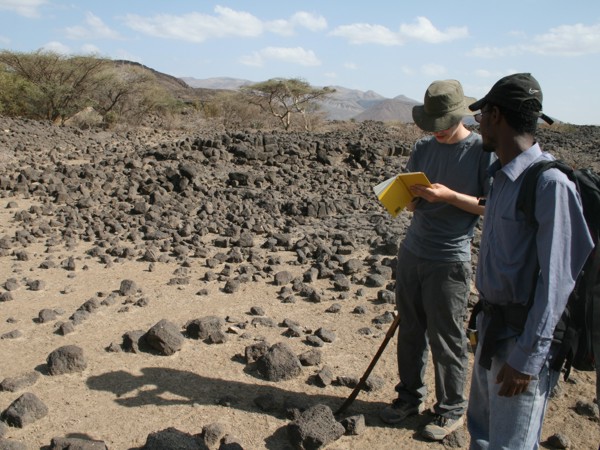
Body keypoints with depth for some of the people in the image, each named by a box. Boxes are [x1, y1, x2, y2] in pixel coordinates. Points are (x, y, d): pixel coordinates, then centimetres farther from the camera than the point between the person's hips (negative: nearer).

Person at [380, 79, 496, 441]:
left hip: (450, 261, -5)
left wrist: (449, 196, -21)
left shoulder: (483, 150, -9)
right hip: (412, 252, 6)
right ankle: (411, 395, 32)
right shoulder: (424, 147, 8)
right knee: (410, 330, 14)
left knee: (447, 339, 5)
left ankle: (451, 410, 24)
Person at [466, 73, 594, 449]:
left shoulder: (550, 184, -22)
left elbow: (556, 279, -22)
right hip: (494, 327, 9)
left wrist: (527, 357, -20)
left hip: (525, 337, -9)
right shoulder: (501, 176, 6)